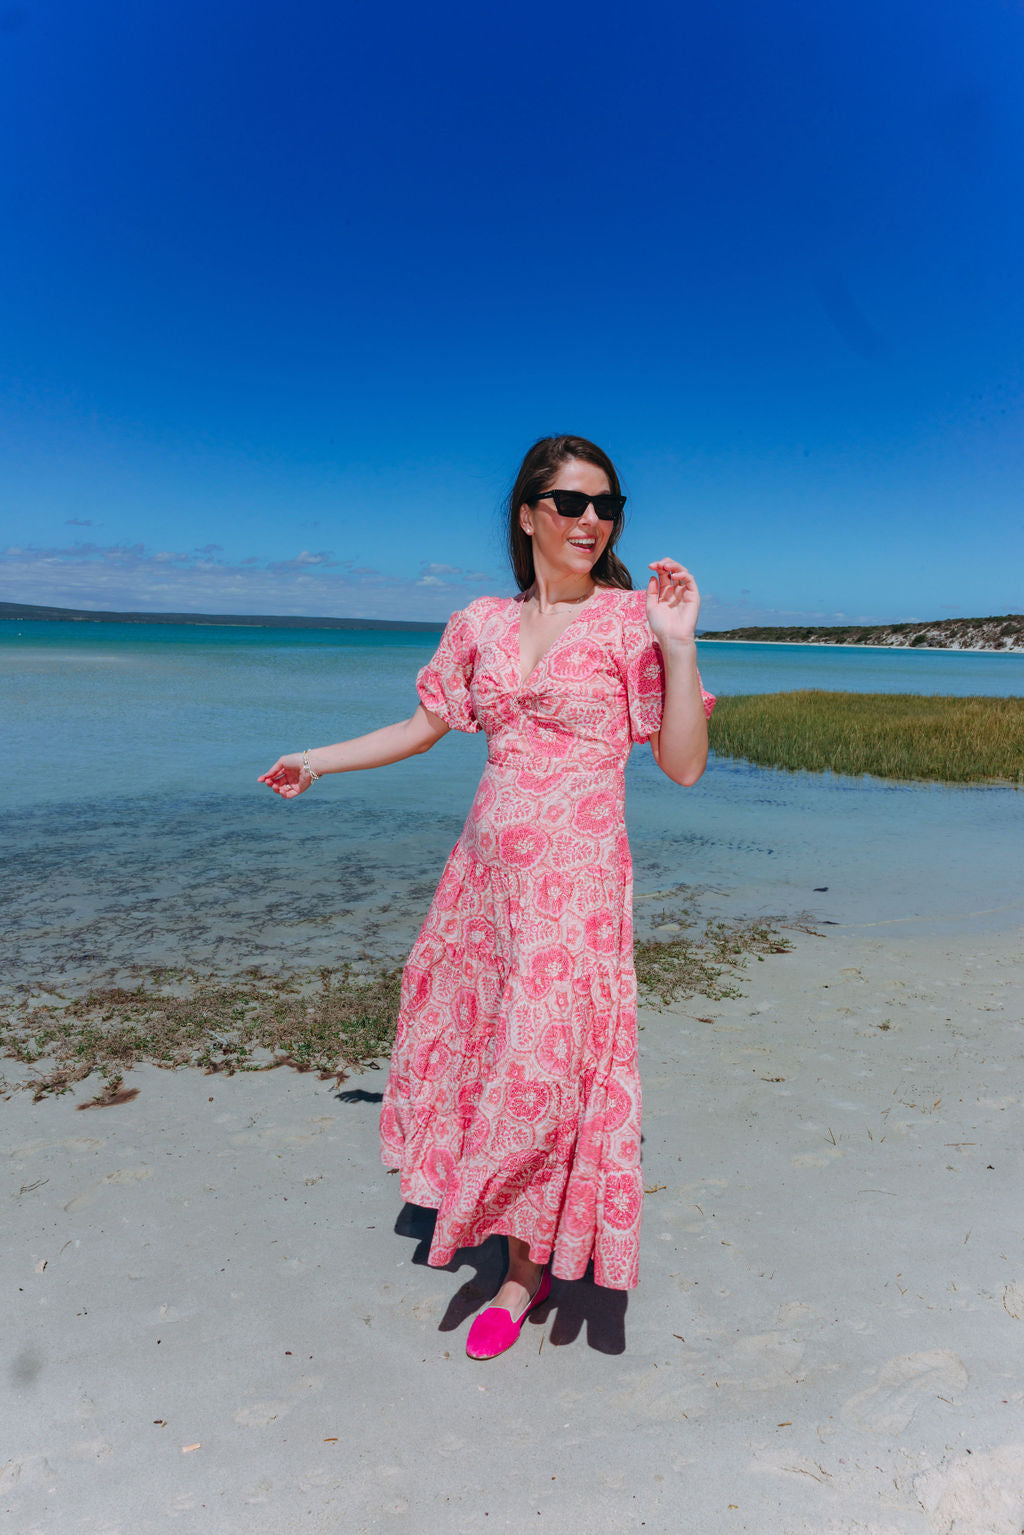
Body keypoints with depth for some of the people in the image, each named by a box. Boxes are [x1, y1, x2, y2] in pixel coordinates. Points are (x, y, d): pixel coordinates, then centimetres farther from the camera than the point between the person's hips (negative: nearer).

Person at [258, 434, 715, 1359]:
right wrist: (319, 761, 26)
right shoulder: (482, 625, 7)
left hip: (576, 875, -4)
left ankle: (528, 1269, 24)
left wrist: (679, 644, -18)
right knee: (472, 1033, 14)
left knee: (543, 1064, 0)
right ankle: (492, 1213, 41)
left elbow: (684, 767, -8)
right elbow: (426, 727, 20)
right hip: (487, 865, 5)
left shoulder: (631, 620, -5)